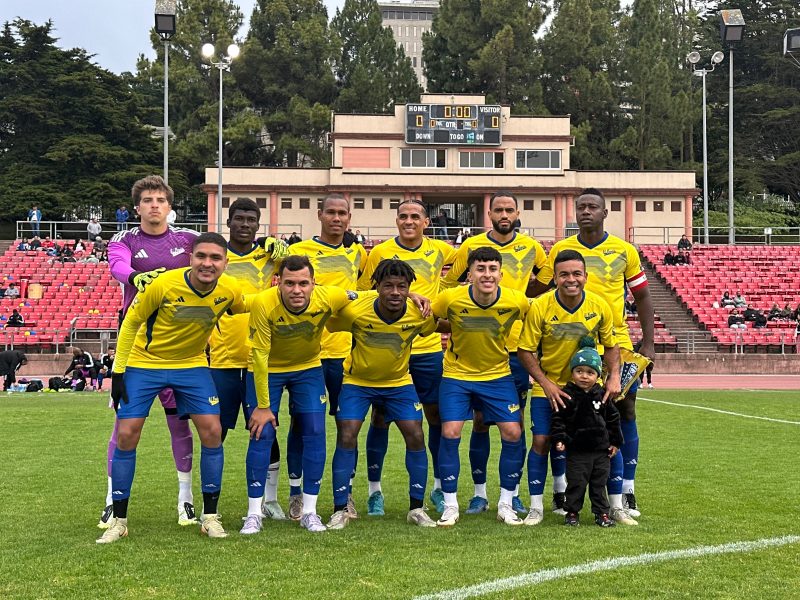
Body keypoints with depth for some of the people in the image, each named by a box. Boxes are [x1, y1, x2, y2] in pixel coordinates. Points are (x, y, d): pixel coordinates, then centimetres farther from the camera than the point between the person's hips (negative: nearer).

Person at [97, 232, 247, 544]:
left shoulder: (230, 290, -17)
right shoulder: (164, 285, -26)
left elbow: (251, 311, 6)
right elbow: (131, 322, -12)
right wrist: (118, 371, -11)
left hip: (192, 364, 2)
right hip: (144, 363, -2)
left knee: (212, 431, -9)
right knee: (126, 435, -6)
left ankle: (210, 517, 6)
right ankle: (118, 521, 8)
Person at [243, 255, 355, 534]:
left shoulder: (329, 297, -27)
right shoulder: (263, 304, -32)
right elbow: (260, 354, -23)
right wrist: (262, 405, -18)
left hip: (308, 369, 2)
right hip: (267, 370, -2)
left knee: (315, 433, -6)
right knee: (262, 434, -9)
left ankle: (309, 512, 6)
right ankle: (254, 514, 2)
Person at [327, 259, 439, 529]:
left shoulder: (420, 313, -20)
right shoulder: (355, 311, -28)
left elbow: (434, 328, 3)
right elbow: (326, 326, -11)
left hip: (399, 382, 2)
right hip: (357, 381, -2)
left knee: (416, 436, -7)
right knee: (346, 437, -12)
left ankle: (416, 508, 8)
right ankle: (340, 510, 0)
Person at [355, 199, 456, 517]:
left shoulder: (440, 250, 4)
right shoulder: (380, 252, -3)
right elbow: (361, 293, 4)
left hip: (428, 347, 2)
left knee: (437, 415, 6)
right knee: (381, 417, 3)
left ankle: (440, 486, 22)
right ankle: (374, 490, 15)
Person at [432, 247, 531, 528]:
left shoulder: (517, 301, -18)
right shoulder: (450, 299, -21)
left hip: (498, 374, 1)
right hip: (457, 374, -1)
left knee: (513, 433, -6)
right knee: (450, 433, -11)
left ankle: (506, 504, 12)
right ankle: (450, 506, 4)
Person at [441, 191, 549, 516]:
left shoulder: (531, 248, 5)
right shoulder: (471, 246, 1)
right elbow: (447, 285, 9)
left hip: (517, 346, 1)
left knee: (516, 421, 4)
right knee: (480, 420, 2)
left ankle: (512, 492, 14)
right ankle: (479, 492, 11)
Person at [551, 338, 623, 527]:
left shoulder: (601, 395, 2)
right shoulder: (568, 395, -8)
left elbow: (613, 418, 11)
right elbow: (558, 419, -7)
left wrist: (615, 441, 10)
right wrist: (559, 439, -17)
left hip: (601, 449, 3)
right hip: (577, 450, -3)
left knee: (599, 483, 11)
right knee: (576, 483, 1)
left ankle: (602, 513, 20)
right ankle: (572, 512, 14)